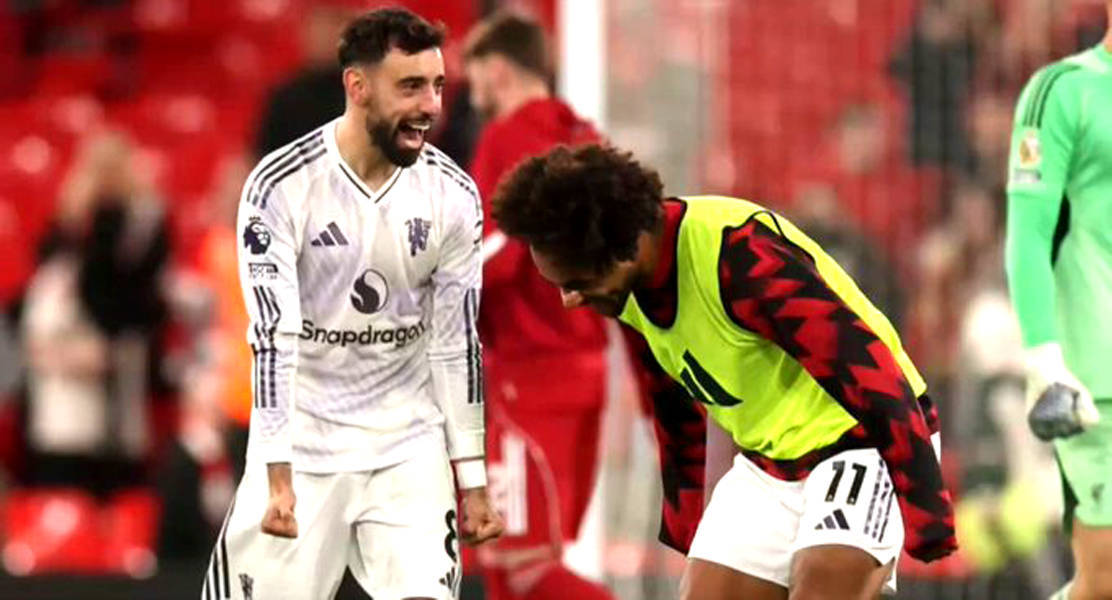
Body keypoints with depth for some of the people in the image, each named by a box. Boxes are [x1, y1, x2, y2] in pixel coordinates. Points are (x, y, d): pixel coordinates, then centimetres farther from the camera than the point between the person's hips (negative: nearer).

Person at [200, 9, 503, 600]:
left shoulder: (453, 196, -5)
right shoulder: (281, 186, -15)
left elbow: (457, 341, 2)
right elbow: (273, 336, -20)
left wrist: (471, 482, 2)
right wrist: (279, 479, -26)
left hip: (408, 442, 2)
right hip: (302, 438, -2)